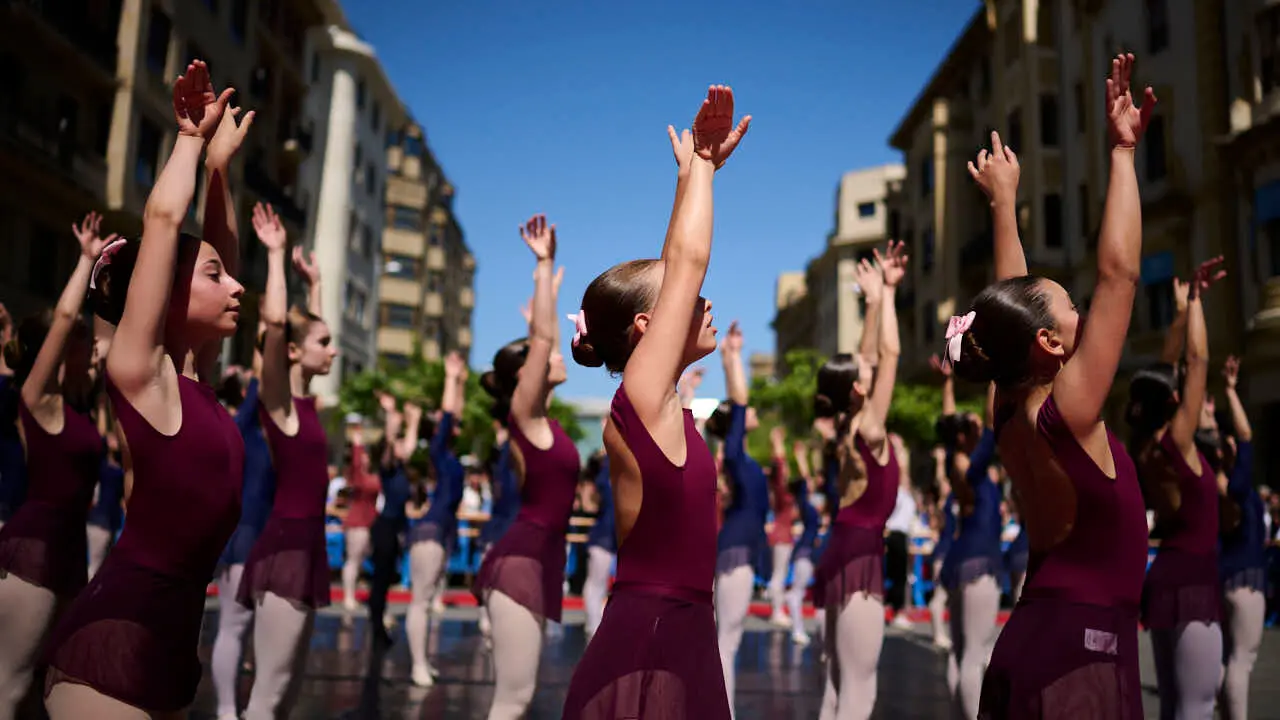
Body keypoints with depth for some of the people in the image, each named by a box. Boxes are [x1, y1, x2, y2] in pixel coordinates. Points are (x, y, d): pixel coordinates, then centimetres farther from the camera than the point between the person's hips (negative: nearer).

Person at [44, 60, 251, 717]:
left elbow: (220, 249, 19)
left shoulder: (198, 378, 11)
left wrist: (220, 162, 16)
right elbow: (162, 216, -12)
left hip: (172, 634, 8)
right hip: (117, 635, -8)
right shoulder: (140, 374, -9)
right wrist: (192, 137, 1)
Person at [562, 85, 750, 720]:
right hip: (645, 651, -9)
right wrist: (697, 166, 1)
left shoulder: (652, 403, 8)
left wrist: (703, 168, 14)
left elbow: (674, 266, 13)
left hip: (673, 636, 9)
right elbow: (689, 259, -12)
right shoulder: (641, 397, -14)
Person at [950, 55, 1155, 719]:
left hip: (1037, 635, 8)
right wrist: (1122, 150, -11)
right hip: (1082, 647, -8)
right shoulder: (1067, 412, -18)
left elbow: (1012, 301, 12)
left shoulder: (1011, 411, 2)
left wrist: (1003, 201, 19)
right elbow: (1118, 273, -18)